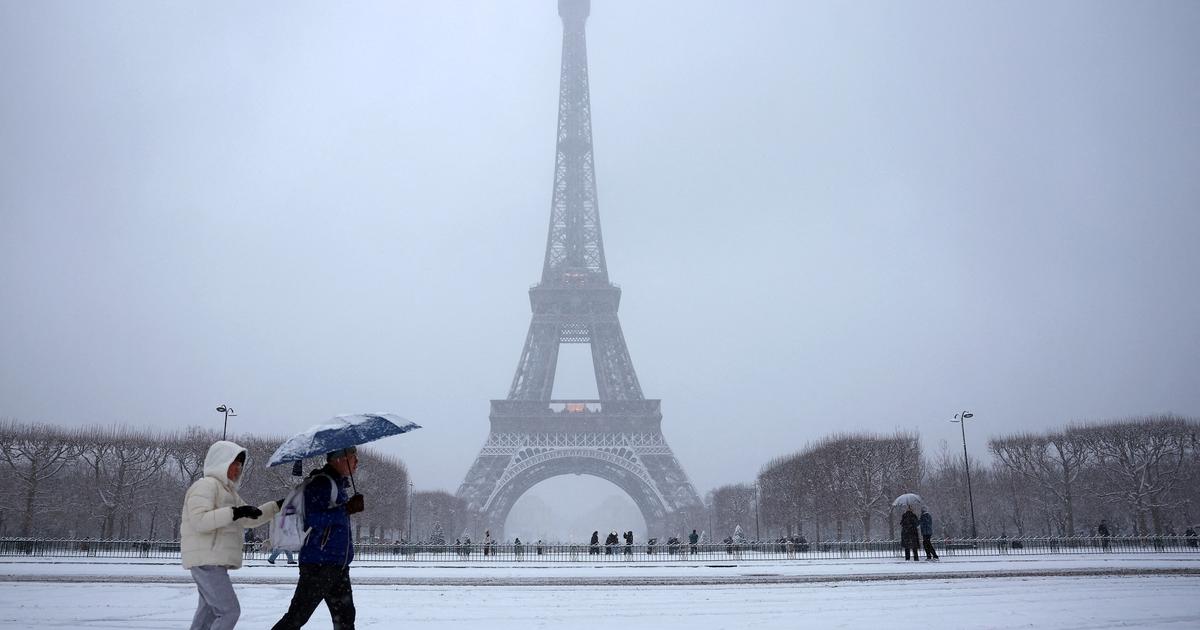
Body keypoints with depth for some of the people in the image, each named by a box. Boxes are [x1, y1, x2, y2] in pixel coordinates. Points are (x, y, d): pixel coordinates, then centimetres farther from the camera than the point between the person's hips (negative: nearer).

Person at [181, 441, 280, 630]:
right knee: (230, 611, -14)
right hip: (206, 560, -10)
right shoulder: (206, 485, -10)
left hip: (214, 561, 10)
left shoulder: (228, 491, 21)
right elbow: (200, 520, -24)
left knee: (209, 612, 16)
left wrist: (277, 506, 14)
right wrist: (234, 513, -29)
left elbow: (250, 520, 24)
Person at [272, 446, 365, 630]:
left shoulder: (338, 484, 14)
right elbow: (312, 518, -25)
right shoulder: (321, 483, -14)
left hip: (338, 565, 10)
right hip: (319, 564, -10)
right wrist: (347, 509, -26)